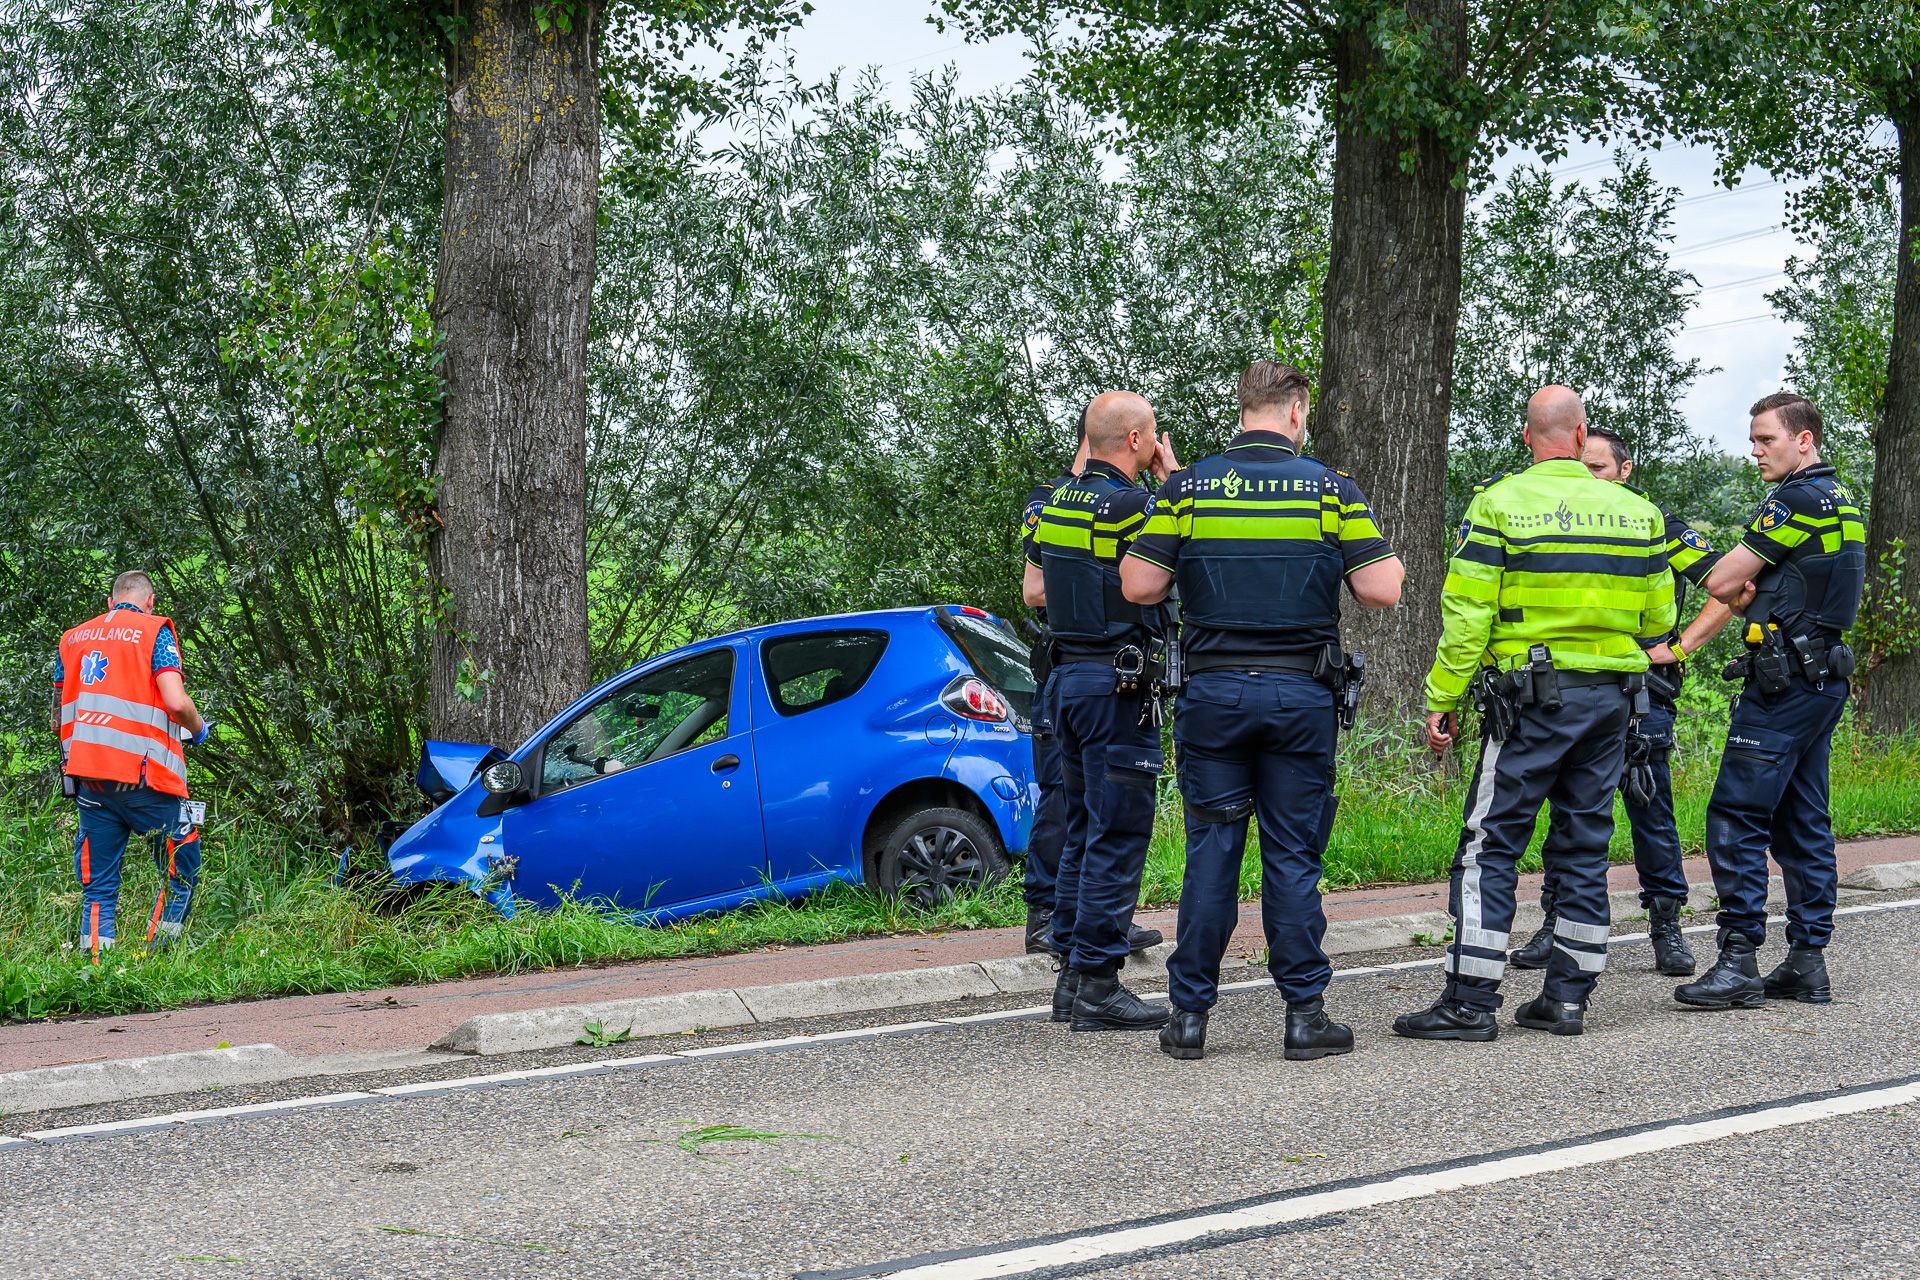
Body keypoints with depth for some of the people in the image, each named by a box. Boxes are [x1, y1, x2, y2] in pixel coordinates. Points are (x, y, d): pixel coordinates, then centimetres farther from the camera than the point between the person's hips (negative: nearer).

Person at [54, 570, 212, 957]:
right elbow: (176, 702, -13)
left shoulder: (72, 639, 17)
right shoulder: (154, 631, -1)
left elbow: (57, 721, 20)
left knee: (98, 888, 9)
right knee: (181, 872, 9)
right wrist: (198, 728, 7)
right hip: (143, 775, -5)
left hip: (88, 776, 5)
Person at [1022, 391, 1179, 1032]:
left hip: (1068, 677, 9)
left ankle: (1072, 974, 18)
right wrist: (1173, 476, 4)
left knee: (1084, 829, 15)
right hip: (1118, 681, -9)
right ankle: (1097, 984, -5)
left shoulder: (1056, 504, 10)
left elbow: (1033, 591, 17)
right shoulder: (1131, 507, -16)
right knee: (1119, 835, -5)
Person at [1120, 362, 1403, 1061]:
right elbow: (1381, 590, -7)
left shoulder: (1187, 486, 1)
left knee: (1211, 852, 6)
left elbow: (1139, 585, -4)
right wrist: (1385, 555, 15)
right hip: (1301, 695, -1)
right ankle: (1305, 1013, 8)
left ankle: (1189, 1015, 8)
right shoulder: (1331, 487, -1)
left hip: (1213, 690, 1)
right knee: (1293, 856, 5)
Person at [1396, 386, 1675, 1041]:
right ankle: (1568, 996, 15)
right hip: (1611, 701, 4)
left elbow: (1467, 614, -10)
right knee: (1584, 846, 12)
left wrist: (1441, 700, -4)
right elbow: (1659, 619, 12)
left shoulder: (1499, 504, -7)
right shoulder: (1637, 512, 5)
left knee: (1490, 845, -1)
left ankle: (1471, 1002, -4)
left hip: (1530, 698, -4)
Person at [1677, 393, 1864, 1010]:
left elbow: (1721, 582, -13)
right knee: (1802, 822, 11)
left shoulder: (1797, 499, -13)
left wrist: (1740, 584, 9)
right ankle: (1807, 963, 12)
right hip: (1824, 679, 10)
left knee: (1736, 818, -9)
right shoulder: (1842, 501, 17)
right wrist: (1756, 594, 0)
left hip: (1783, 681, -10)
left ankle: (1739, 961, -10)